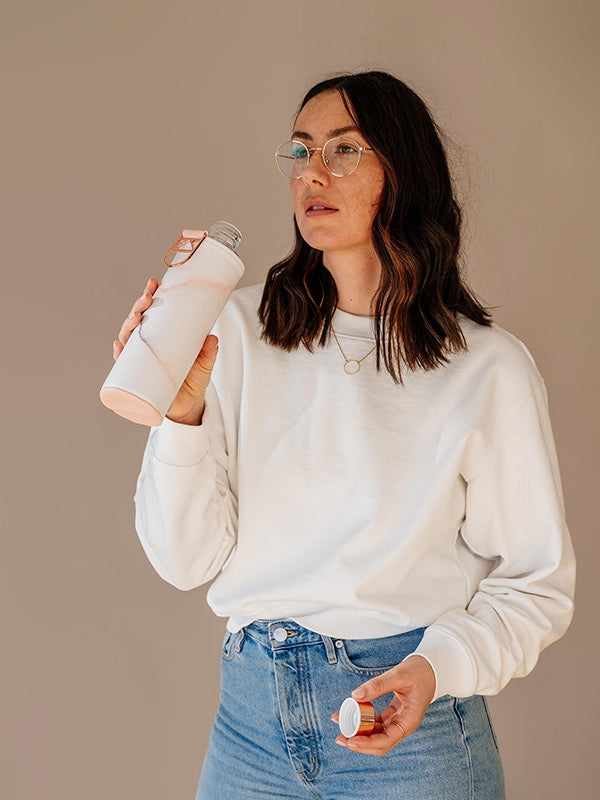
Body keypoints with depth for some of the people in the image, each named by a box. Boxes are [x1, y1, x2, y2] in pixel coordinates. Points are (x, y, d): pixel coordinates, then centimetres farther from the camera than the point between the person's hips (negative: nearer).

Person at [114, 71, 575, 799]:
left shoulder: (489, 369, -9)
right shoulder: (244, 329, -3)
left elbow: (534, 585, -2)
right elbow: (188, 559, -4)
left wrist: (437, 668, -18)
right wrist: (183, 411, -18)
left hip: (410, 725, -2)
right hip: (252, 710, 3)